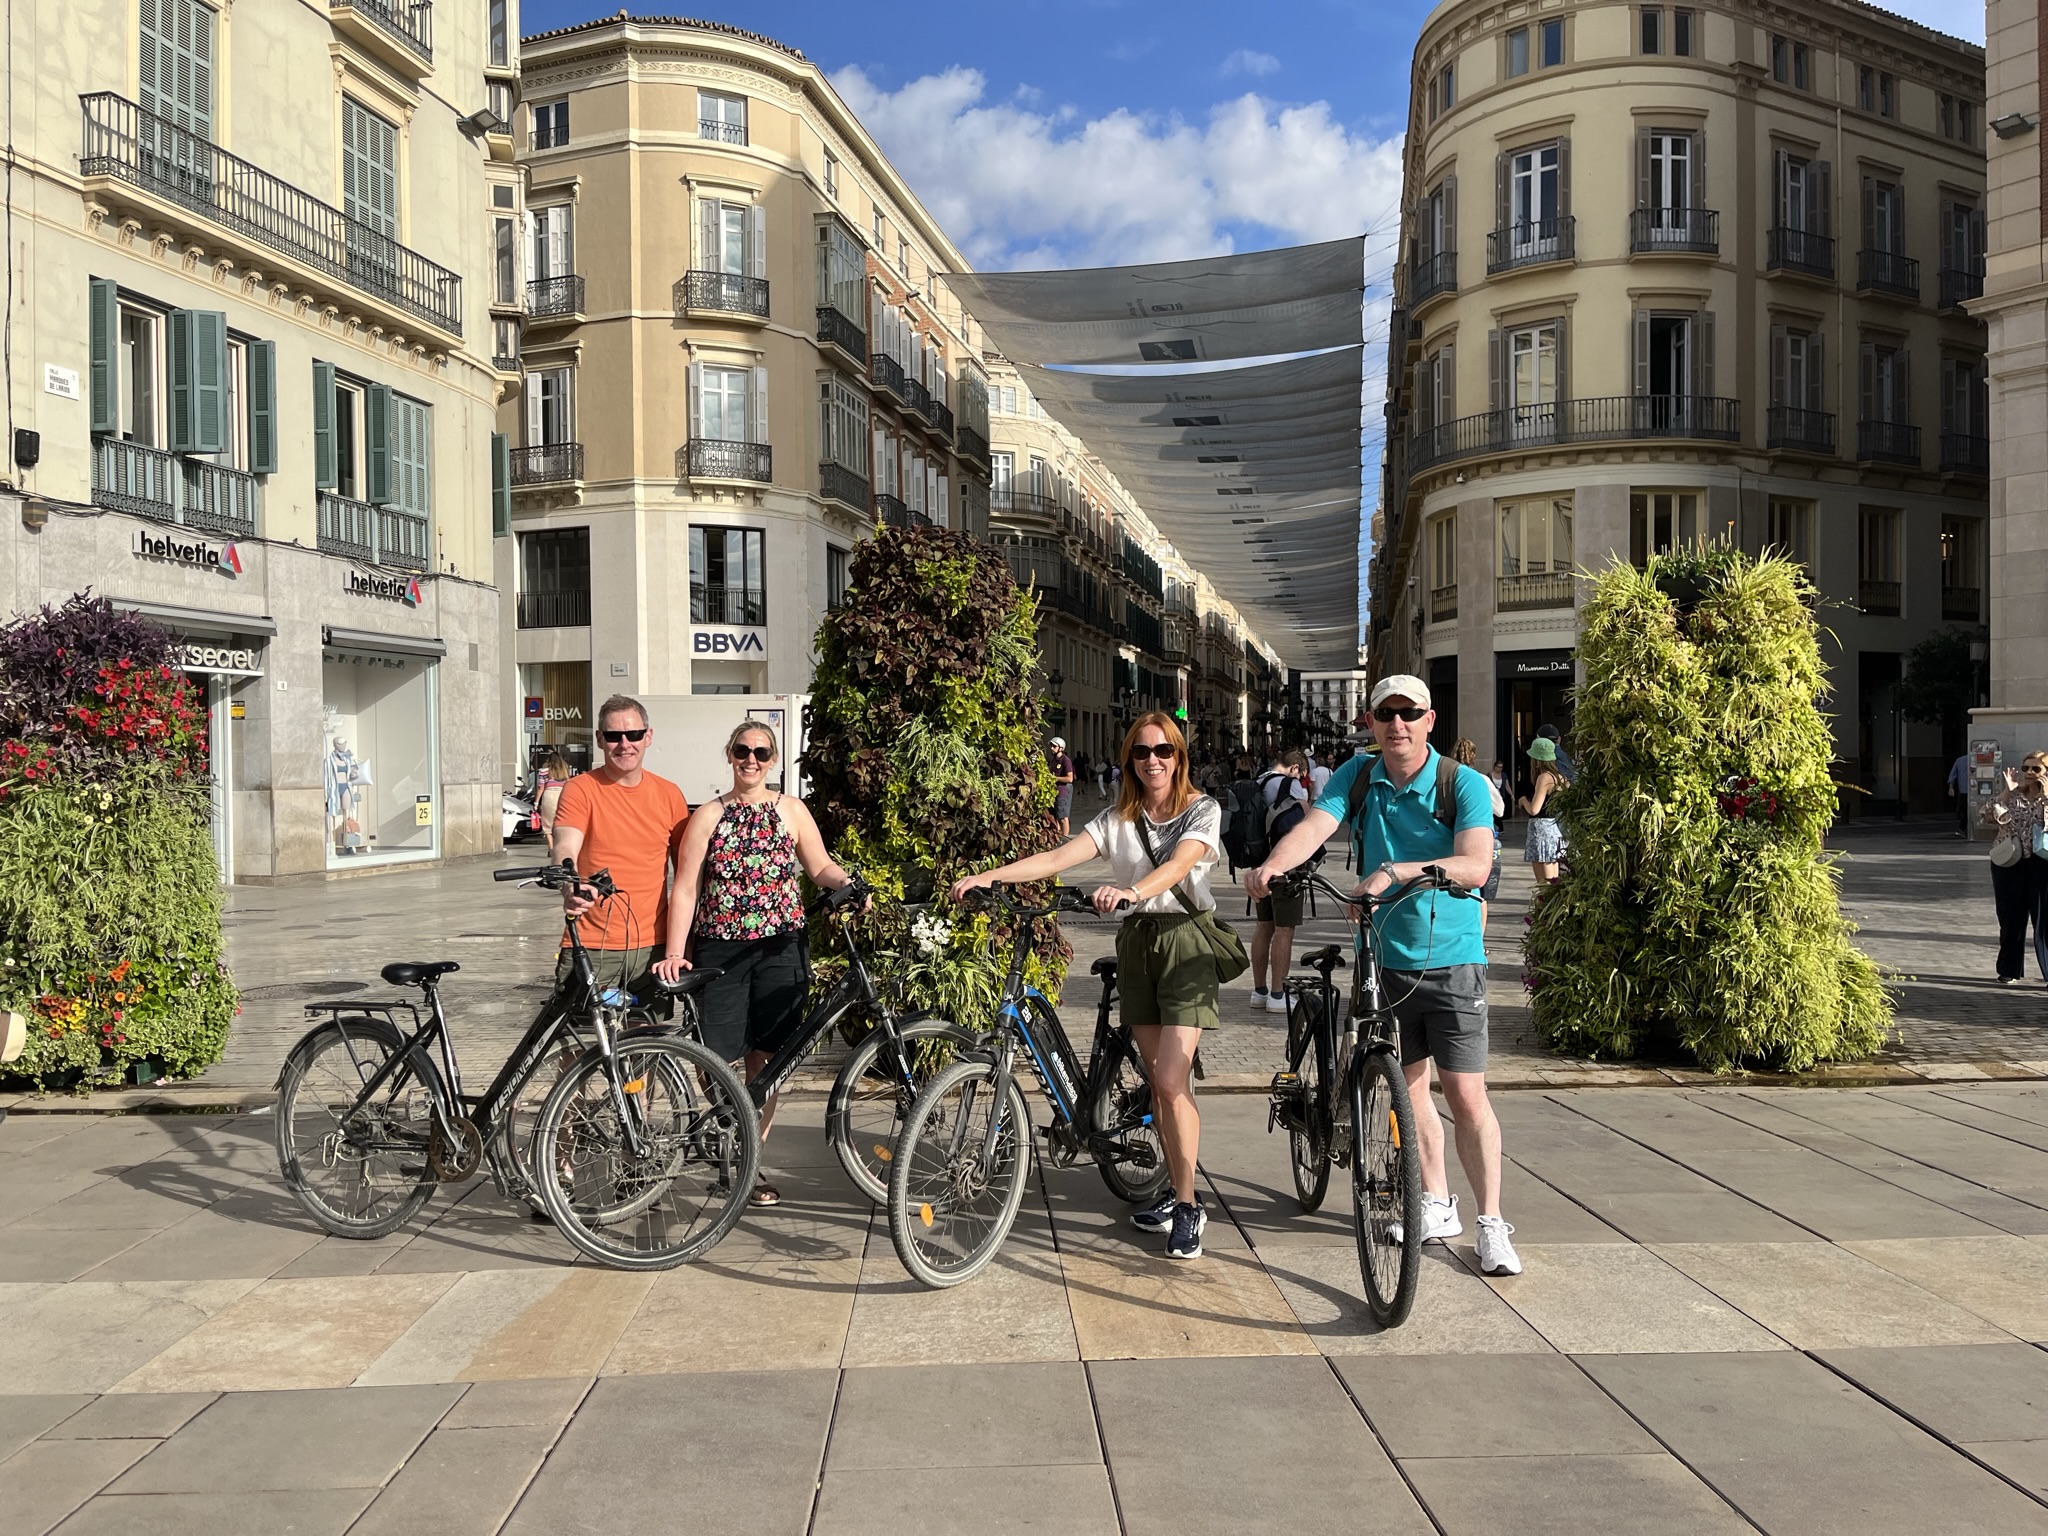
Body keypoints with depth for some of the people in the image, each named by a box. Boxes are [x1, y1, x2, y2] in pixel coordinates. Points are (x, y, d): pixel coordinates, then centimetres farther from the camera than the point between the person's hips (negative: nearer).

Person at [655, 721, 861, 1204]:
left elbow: (821, 867, 9)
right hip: (720, 951, 0)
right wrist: (674, 952, -8)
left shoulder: (791, 810, 6)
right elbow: (685, 888, -1)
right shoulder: (710, 815, 3)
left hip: (780, 951, 1)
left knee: (767, 1059, 2)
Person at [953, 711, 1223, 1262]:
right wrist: (988, 876, -17)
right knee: (1158, 1080, 8)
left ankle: (1187, 1206, 0)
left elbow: (1178, 865, -22)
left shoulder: (1203, 810, -4)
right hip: (1135, 943, 5)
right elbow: (1058, 857, -4)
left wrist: (1130, 890, -42)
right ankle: (1177, 1191, 21)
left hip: (1184, 941, -4)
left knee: (1171, 1081, -11)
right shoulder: (1117, 820, 8)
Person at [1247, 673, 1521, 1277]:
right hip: (1383, 960, 4)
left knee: (1466, 1096, -4)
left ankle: (1492, 1225, 9)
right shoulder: (1357, 776, 2)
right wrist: (1272, 865, -35)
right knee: (1406, 1087, 13)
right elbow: (1314, 826, -15)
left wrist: (1397, 871, -37)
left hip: (1451, 962, -4)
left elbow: (1475, 865, -24)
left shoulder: (1465, 784, -10)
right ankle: (1437, 1205, 30)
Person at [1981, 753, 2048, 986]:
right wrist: (2007, 792, -10)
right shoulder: (2011, 796, 6)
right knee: (2011, 919, 9)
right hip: (2009, 863, 2)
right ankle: (2010, 971, 19)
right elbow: (1986, 817, -7)